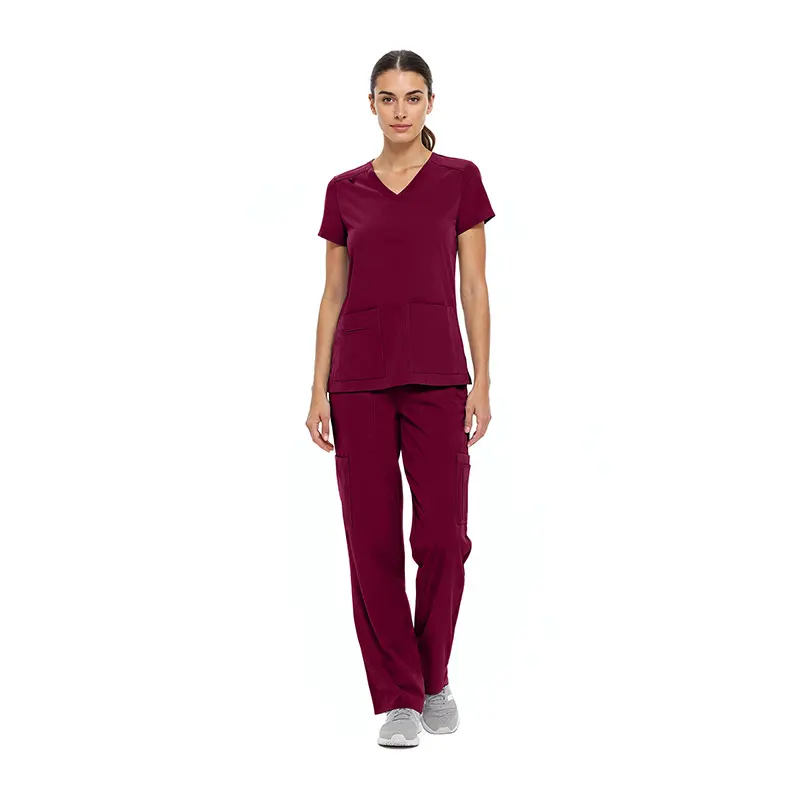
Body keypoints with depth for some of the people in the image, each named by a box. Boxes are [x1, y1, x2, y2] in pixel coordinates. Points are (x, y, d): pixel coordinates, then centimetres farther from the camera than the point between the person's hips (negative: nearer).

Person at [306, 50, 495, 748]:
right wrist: (319, 390, 3)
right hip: (360, 376, 2)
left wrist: (482, 383, -4)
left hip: (435, 374, -1)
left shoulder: (459, 179, 5)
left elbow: (474, 288, 2)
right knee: (373, 539, 0)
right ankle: (399, 696, 12)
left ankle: (434, 678, 21)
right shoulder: (346, 190, 9)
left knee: (442, 536, -3)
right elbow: (333, 296, 10)